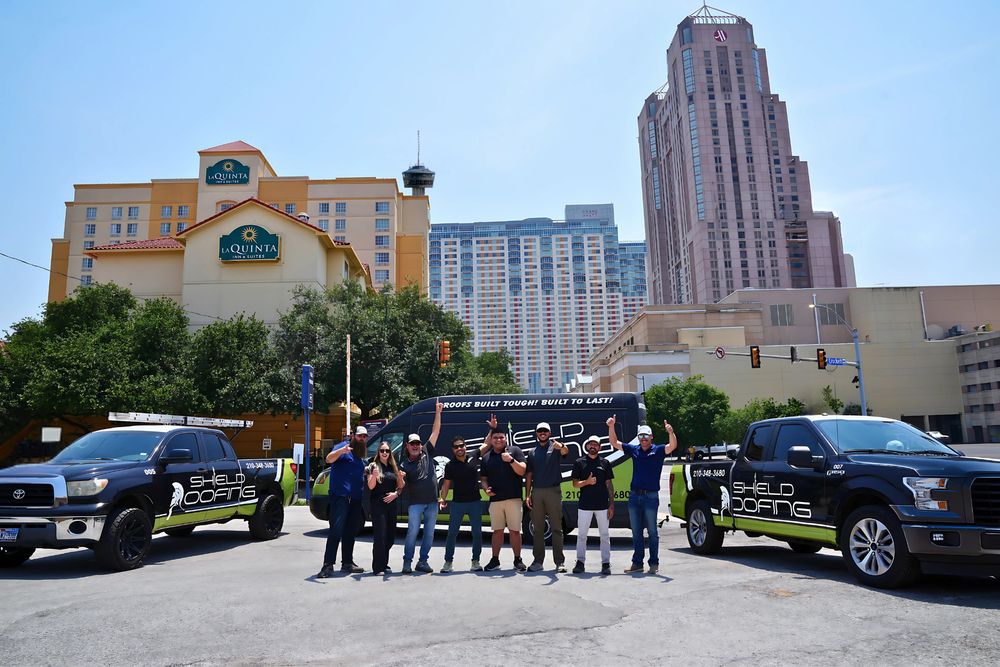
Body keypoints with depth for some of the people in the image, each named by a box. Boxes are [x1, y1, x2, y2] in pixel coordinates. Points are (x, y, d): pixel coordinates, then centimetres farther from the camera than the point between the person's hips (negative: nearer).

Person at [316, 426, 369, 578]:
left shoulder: (361, 457, 21)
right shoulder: (344, 447, -3)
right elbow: (329, 459, -22)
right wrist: (342, 451, -40)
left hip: (355, 499, 8)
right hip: (340, 496, -8)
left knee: (351, 532, 13)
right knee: (336, 530, -13)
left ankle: (347, 562, 22)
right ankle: (328, 565, -12)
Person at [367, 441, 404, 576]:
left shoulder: (393, 467, 13)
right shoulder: (374, 466, -2)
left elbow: (400, 486, 17)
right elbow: (370, 486, -9)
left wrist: (396, 493, -4)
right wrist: (374, 475, -28)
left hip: (391, 504, 5)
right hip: (378, 504, -5)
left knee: (390, 536, 8)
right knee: (380, 536, -8)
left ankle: (384, 564, 20)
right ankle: (377, 567, -4)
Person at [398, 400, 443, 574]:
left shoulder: (427, 452, 6)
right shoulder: (404, 463, 0)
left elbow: (435, 431, 4)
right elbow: (401, 485, -6)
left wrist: (438, 412, 0)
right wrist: (400, 478, -30)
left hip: (432, 502, 4)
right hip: (415, 503, -3)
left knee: (429, 533, 7)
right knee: (413, 532, -7)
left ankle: (422, 561, 17)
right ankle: (407, 562, 4)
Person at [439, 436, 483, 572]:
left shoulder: (474, 459, 0)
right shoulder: (450, 465, 1)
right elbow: (446, 484, 4)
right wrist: (442, 498, -9)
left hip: (474, 502, 0)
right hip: (457, 503, 0)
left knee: (477, 533, 4)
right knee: (452, 533, 2)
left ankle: (475, 561, 17)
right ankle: (448, 561, 12)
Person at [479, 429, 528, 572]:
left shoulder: (515, 451, 2)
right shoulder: (486, 457, 12)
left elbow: (522, 471, -7)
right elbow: (483, 478, 16)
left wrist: (511, 460, -21)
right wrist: (486, 489, -4)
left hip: (513, 498, -3)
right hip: (495, 499, 3)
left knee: (515, 531, 1)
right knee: (497, 530, 10)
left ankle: (517, 560, 11)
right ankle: (495, 560, 19)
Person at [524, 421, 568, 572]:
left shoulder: (555, 447, 2)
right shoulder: (533, 452, 13)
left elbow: (566, 451, -23)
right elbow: (529, 475, 12)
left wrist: (561, 446, -47)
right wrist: (527, 495, 3)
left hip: (553, 490, -4)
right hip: (537, 492, 4)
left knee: (556, 528, -1)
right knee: (537, 529, 9)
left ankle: (560, 561, 3)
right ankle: (538, 560, 16)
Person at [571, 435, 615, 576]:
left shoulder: (605, 463, 8)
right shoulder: (579, 462, 5)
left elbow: (609, 484, 7)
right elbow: (575, 483, 3)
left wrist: (611, 504, 2)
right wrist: (587, 482, -16)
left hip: (602, 505, 1)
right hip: (585, 505, 0)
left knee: (605, 535, 4)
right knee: (582, 535, 5)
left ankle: (606, 563, 11)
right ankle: (580, 562, 14)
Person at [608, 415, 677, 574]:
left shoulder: (658, 450, -1)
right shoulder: (634, 450, 10)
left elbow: (672, 446, -19)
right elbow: (615, 443, 9)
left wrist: (671, 433, -38)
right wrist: (611, 427, -6)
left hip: (651, 496, -4)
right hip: (634, 496, 4)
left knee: (652, 531, 3)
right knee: (636, 532, 10)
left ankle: (654, 563, 10)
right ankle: (637, 563, 17)